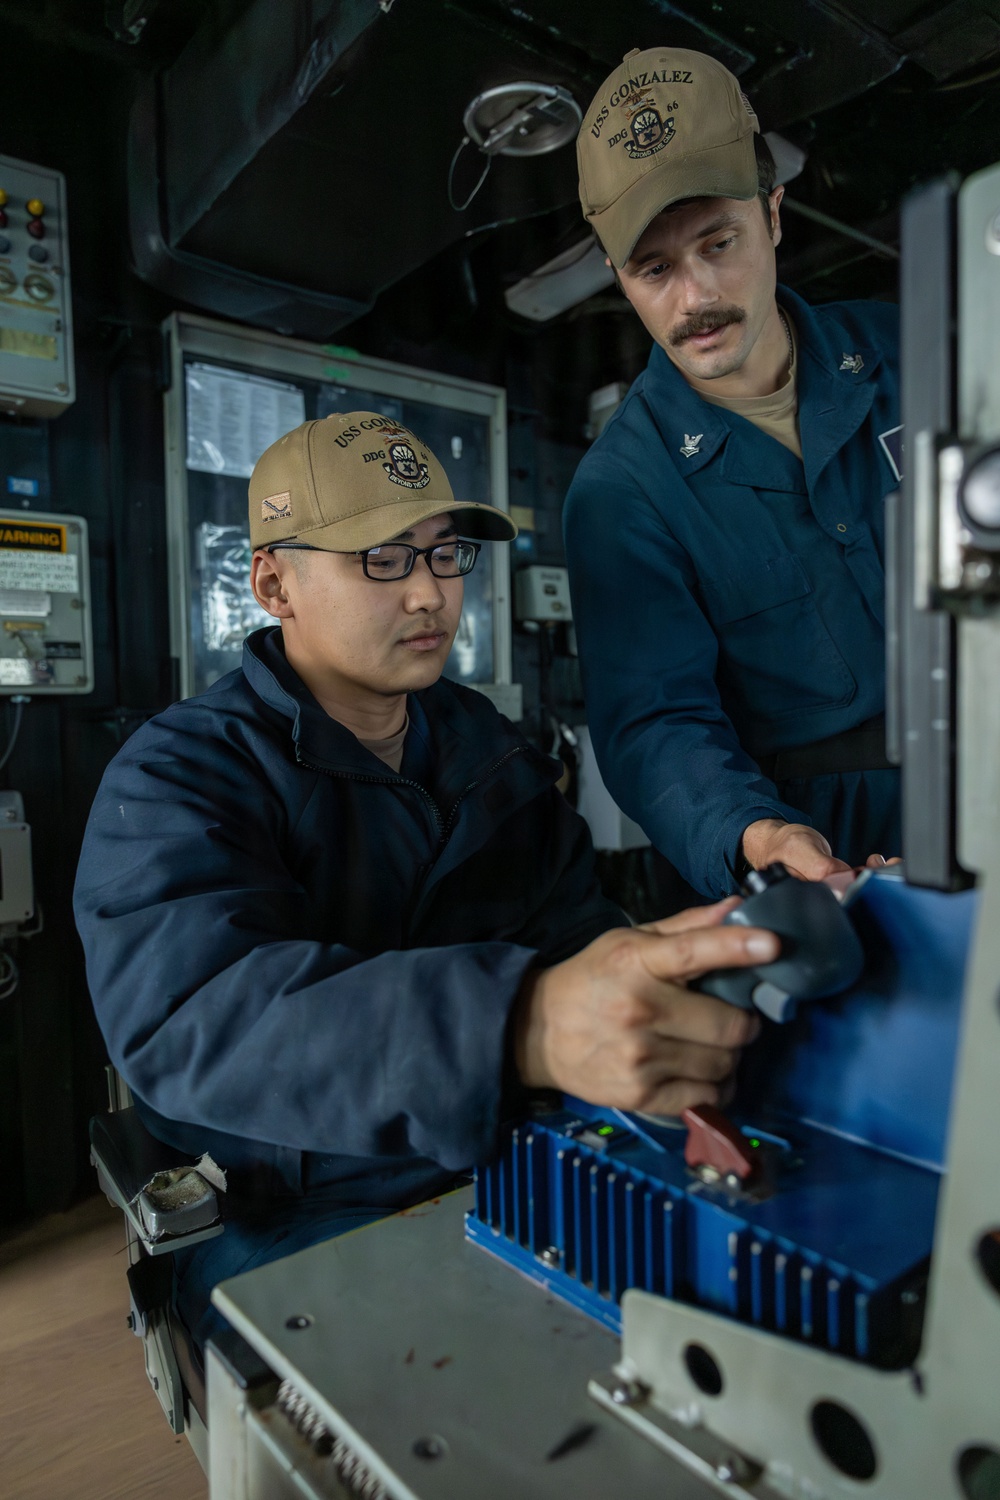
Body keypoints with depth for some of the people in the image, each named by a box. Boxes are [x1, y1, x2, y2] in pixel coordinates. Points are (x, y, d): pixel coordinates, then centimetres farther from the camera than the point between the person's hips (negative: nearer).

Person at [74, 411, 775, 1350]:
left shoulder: (488, 746, 9)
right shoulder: (177, 777, -11)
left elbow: (571, 920, 1)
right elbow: (190, 1011, -30)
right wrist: (526, 1028, -46)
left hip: (507, 1166, 5)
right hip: (295, 1225, -4)